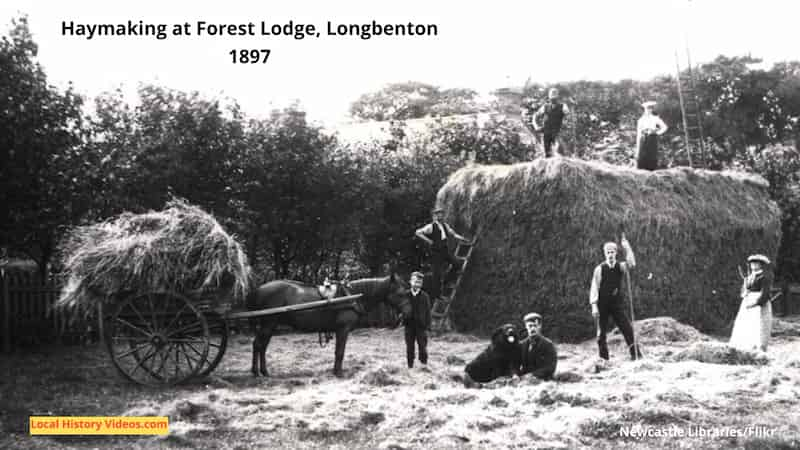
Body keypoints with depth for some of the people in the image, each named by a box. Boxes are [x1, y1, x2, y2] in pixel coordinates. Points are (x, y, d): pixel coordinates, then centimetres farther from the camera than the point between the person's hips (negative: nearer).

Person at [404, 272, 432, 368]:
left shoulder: (424, 296, 1)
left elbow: (428, 312, 1)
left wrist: (427, 326, -3)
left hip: (421, 326, -1)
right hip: (409, 325, 1)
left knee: (423, 347, 1)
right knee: (409, 348, 6)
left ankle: (424, 364, 11)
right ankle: (410, 366, 14)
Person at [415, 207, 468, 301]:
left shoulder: (445, 226, 8)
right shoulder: (431, 227, -11)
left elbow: (453, 234, 17)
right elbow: (418, 233, -13)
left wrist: (463, 239, 2)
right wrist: (428, 240, -17)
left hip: (445, 250, 7)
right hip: (436, 252, -7)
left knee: (457, 263, 0)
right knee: (436, 274, -2)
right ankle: (435, 295, 12)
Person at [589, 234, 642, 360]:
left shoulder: (620, 267, 3)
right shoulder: (600, 269, -3)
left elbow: (632, 264, -19)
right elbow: (594, 287, -4)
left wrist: (627, 247, -25)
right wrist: (594, 306, -11)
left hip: (617, 304, 1)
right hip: (602, 305, -1)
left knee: (628, 330, -5)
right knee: (601, 333, 2)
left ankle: (636, 355, -1)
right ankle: (603, 358, 11)